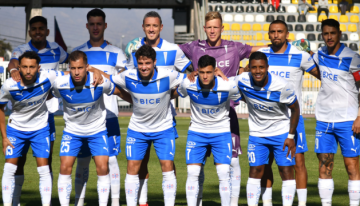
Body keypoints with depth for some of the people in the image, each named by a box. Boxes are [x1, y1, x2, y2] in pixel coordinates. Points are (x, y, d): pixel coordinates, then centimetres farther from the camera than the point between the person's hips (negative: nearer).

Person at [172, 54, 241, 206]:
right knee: (192, 173, -5)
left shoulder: (228, 86, -21)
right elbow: (175, 94, 8)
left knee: (224, 173, -9)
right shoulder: (188, 84, -16)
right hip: (196, 132, 1)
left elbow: (241, 99, 2)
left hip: (221, 132, -1)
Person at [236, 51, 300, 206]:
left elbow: (295, 109, -9)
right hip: (257, 134, 2)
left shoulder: (282, 86, -24)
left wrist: (291, 136, -8)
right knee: (255, 171, -1)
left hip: (281, 133, -2)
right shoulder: (242, 81, -17)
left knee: (287, 171, -5)